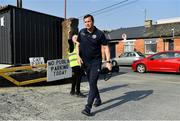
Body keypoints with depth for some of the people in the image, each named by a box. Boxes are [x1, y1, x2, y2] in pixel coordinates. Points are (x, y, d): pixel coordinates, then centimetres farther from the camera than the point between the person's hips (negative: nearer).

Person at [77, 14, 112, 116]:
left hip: (96, 62, -4)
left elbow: (106, 47, -6)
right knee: (91, 83, 17)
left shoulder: (99, 34, -9)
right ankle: (98, 99, 39)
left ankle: (88, 107, -9)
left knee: (92, 83, -12)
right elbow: (78, 45, 12)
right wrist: (78, 56, -2)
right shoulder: (81, 32, 2)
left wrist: (108, 61, -14)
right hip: (86, 62, 5)